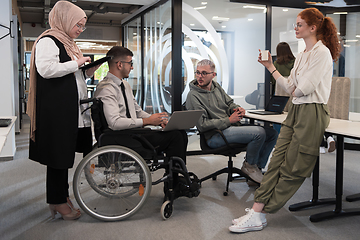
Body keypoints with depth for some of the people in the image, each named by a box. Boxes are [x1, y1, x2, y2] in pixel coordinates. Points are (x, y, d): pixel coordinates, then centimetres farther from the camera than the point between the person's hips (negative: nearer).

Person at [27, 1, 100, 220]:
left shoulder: (69, 44, 22)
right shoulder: (48, 41, -9)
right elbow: (46, 69, -24)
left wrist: (90, 70, 12)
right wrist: (76, 63, -16)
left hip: (74, 110, 9)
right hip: (57, 110, -9)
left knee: (66, 152, 13)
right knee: (58, 153, -2)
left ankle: (62, 194, 25)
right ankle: (57, 201, 10)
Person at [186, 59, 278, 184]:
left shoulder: (216, 86, 13)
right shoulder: (193, 96, -11)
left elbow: (229, 103, 22)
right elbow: (202, 125, -17)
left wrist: (237, 108, -3)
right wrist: (228, 120, -18)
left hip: (230, 126, 9)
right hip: (215, 136, -9)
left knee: (272, 133, 4)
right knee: (259, 133, -25)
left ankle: (257, 168, 12)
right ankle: (249, 166, -1)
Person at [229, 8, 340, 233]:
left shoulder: (322, 52, -10)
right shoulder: (302, 55, 18)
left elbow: (304, 88, -18)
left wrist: (295, 90, 3)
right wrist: (270, 67, 14)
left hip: (312, 113, -9)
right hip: (296, 111, 9)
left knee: (292, 168, -2)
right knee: (276, 161, 0)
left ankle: (260, 214, 2)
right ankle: (256, 211, -1)